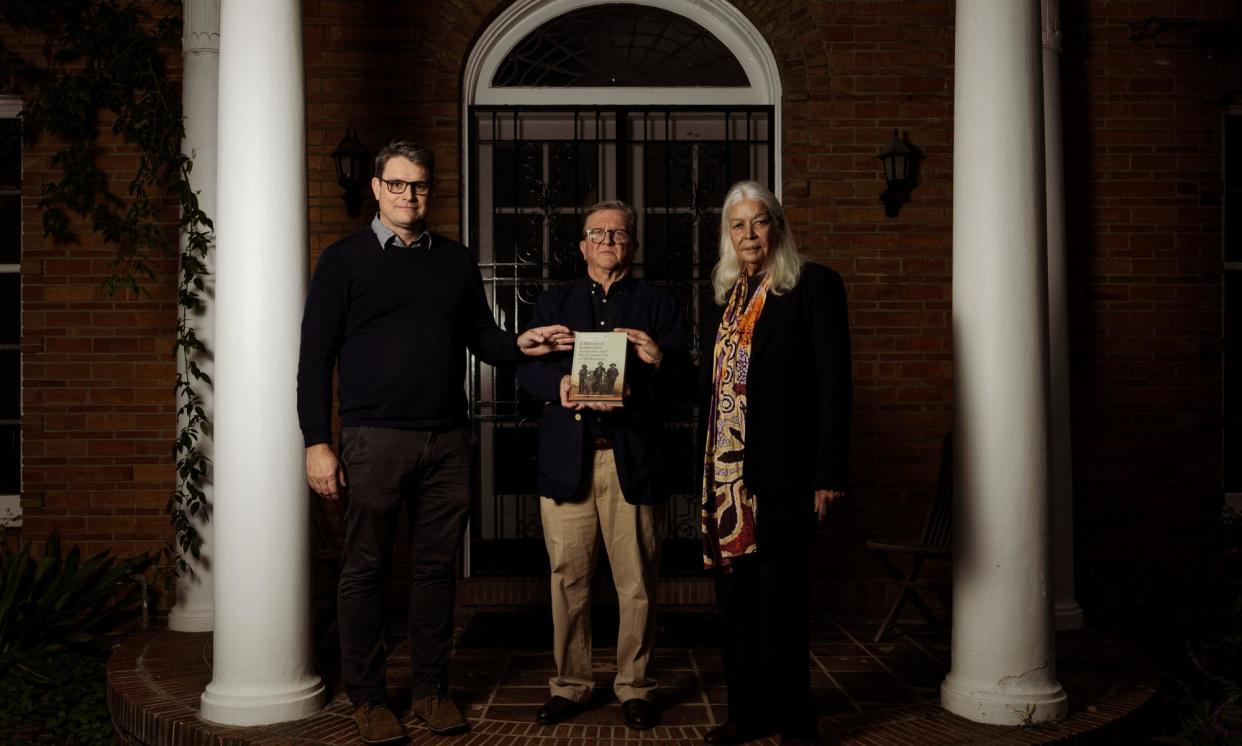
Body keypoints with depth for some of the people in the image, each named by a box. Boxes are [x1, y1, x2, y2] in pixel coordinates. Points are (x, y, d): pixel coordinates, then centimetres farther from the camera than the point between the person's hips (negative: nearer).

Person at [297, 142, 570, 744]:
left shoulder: (457, 261, 13)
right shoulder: (344, 260, 3)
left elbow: (482, 339, 17)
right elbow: (315, 359, -1)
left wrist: (519, 346, -5)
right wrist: (318, 443, -8)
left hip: (447, 440, 3)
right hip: (374, 439, -3)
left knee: (436, 566, 9)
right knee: (365, 569, 4)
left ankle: (430, 689, 22)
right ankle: (367, 697, 17)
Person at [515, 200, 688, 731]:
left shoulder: (659, 306, 14)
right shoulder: (553, 303, 18)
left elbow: (681, 379, 5)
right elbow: (527, 368, 7)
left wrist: (658, 361, -17)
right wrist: (560, 384, -14)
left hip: (633, 460, -1)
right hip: (567, 459, 1)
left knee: (637, 583, 2)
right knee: (568, 580, 4)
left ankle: (634, 687, 17)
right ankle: (569, 685, 18)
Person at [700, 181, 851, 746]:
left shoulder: (814, 285, -3)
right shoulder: (727, 294, 16)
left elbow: (833, 382, -9)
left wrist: (828, 475, -15)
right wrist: (707, 465, 10)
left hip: (781, 471, -6)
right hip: (726, 469, 6)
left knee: (779, 597, 0)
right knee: (734, 595, 10)